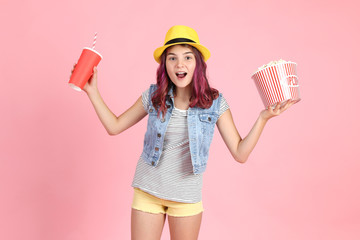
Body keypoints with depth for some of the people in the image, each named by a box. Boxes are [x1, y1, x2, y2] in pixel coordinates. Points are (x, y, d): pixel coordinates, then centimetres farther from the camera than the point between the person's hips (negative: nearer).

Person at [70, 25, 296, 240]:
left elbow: (240, 154, -10)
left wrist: (263, 118, -19)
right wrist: (93, 91, -2)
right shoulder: (153, 96, -6)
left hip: (186, 197, -1)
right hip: (147, 191, 1)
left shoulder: (214, 103, -9)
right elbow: (114, 126, 4)